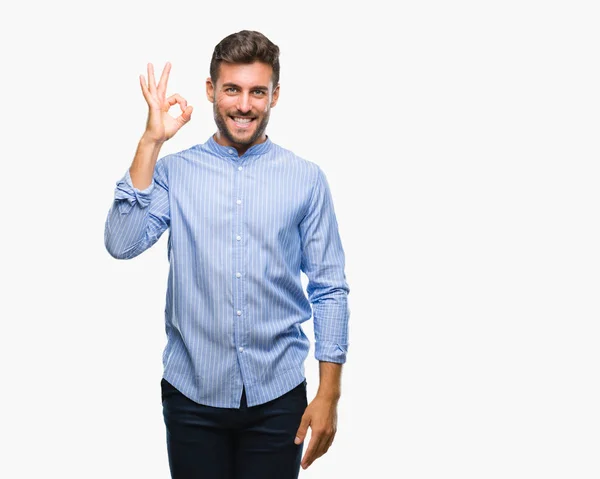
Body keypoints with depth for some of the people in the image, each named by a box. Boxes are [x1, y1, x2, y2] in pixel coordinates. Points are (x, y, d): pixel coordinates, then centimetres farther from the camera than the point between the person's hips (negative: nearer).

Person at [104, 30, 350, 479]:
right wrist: (151, 141, -15)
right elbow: (122, 243, -14)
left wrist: (329, 395, -3)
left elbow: (330, 290, 1)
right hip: (191, 393, 0)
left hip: (277, 396, 0)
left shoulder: (307, 179, -1)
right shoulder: (174, 171, 1)